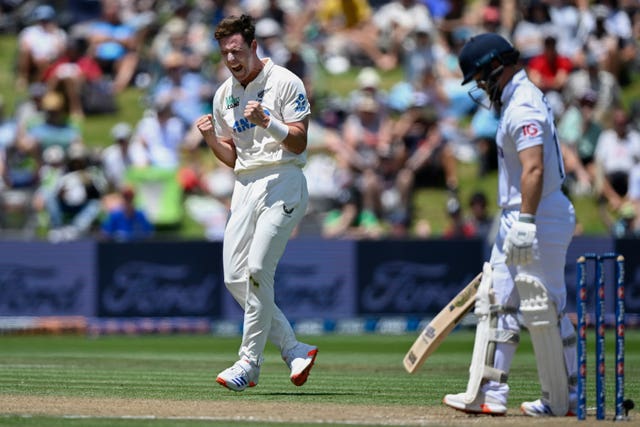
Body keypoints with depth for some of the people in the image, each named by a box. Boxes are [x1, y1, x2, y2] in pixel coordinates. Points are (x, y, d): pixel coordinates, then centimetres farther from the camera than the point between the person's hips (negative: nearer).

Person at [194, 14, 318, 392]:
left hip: (283, 182, -7)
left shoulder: (285, 83, -4)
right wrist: (210, 137, -1)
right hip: (245, 187, 7)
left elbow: (299, 142, -9)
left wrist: (267, 122, -23)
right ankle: (294, 350, 9)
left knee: (257, 268, -17)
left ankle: (250, 362, -11)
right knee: (236, 278, -2)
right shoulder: (224, 95, 15)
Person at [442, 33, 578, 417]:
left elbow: (533, 169, -26)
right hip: (517, 219, 11)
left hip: (540, 218, -11)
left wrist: (525, 224, -30)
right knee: (496, 303, 10)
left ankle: (563, 399, 2)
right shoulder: (518, 100, 17)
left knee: (545, 311, -4)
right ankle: (489, 394, 12)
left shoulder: (523, 107, -16)